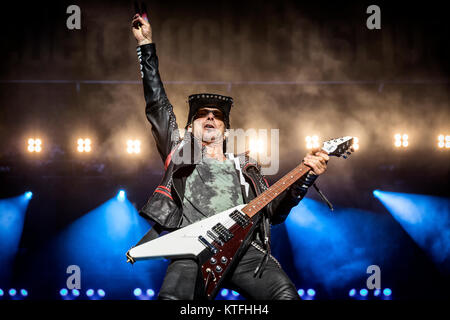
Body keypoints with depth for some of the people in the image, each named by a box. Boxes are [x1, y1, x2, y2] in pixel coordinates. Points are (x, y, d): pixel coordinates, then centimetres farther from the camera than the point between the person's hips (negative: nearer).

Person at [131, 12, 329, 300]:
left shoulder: (246, 168, 30)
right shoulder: (181, 154, 25)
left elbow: (275, 211, 21)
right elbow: (157, 104, 20)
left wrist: (306, 178, 7)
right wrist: (146, 44, 21)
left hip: (244, 248, 2)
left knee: (286, 293, -27)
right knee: (172, 296, -32)